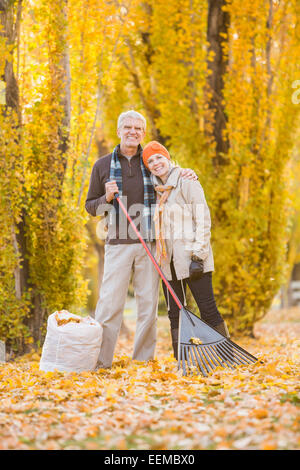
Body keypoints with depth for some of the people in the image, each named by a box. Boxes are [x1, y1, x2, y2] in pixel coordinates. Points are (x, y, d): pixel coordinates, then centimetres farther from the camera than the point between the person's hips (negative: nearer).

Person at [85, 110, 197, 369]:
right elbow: (91, 206, 11)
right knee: (110, 304, -6)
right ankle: (99, 362, -2)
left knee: (148, 305, 3)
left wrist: (188, 175, 0)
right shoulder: (103, 165, 8)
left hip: (149, 244, 2)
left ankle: (143, 362, 12)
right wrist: (107, 198, -10)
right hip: (118, 244, -1)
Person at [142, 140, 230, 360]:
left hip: (190, 257, -7)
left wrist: (198, 254, -16)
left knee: (208, 310, -8)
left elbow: (203, 220, -10)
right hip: (168, 260, 7)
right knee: (175, 314, 6)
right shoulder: (156, 190, 15)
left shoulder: (187, 183, -5)